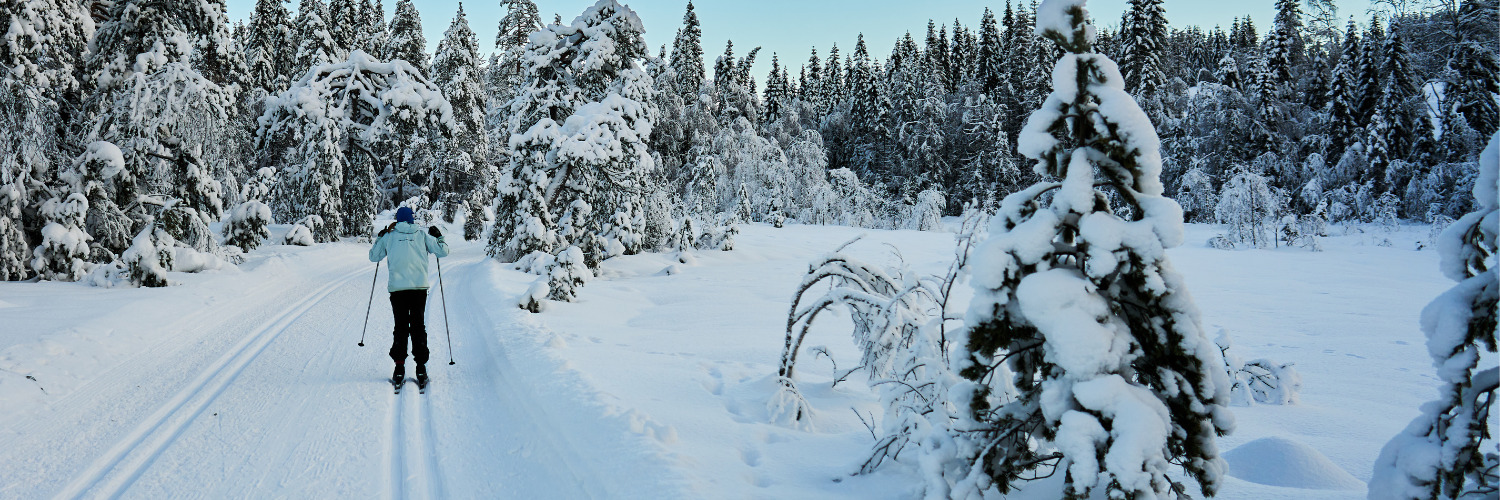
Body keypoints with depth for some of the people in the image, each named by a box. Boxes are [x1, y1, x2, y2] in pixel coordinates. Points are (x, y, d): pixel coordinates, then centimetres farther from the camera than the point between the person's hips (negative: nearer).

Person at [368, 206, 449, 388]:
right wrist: (439, 236, 24)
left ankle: (399, 368, 2)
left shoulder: (389, 236, 8)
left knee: (400, 327, 6)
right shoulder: (422, 235, 7)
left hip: (397, 288, 0)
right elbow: (443, 252, 7)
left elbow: (373, 256, 20)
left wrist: (380, 237, 32)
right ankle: (421, 369, 1)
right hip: (419, 286, 0)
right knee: (418, 326, 5)